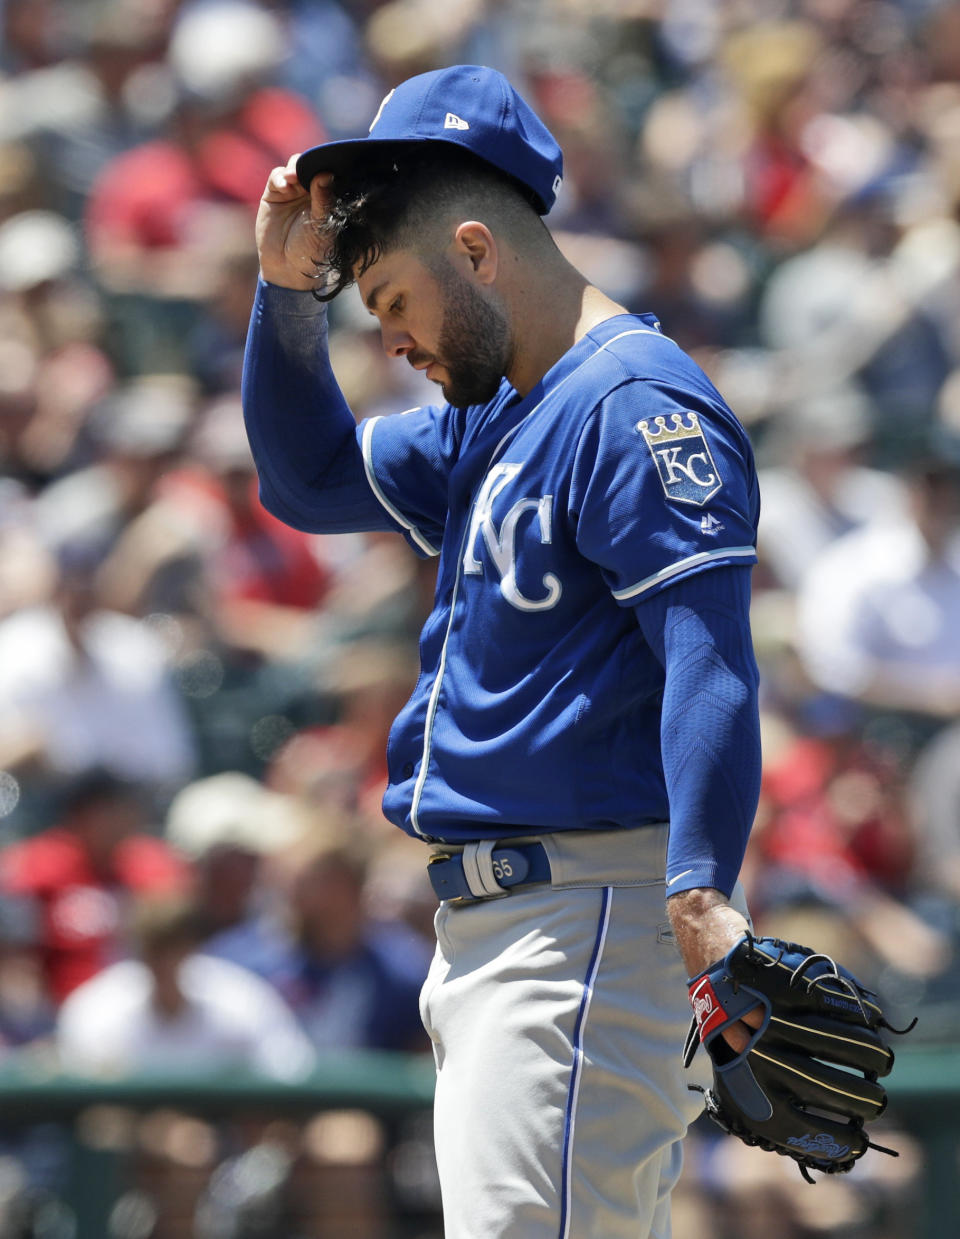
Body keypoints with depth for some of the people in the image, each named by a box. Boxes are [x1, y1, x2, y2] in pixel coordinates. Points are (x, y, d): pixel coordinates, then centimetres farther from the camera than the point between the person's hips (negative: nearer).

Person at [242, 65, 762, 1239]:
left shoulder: (637, 404, -12)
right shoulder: (490, 419, 19)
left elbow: (709, 652, -21)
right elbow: (310, 478, 30)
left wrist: (703, 893, -32)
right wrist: (289, 288, 14)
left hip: (590, 910, -10)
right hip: (484, 919, 10)